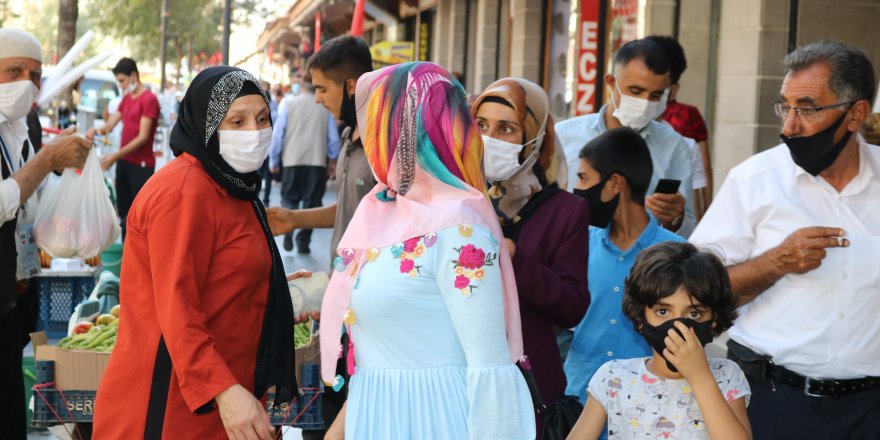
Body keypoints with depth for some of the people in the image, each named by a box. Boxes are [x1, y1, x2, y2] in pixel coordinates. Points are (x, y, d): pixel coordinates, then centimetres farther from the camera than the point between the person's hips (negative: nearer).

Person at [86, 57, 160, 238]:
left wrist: (116, 155, -20)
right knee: (124, 211, 13)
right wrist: (95, 131, -10)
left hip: (141, 165, -9)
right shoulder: (126, 99, 15)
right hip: (124, 162, 9)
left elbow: (143, 137, -17)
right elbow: (110, 125, 14)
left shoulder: (149, 99, -13)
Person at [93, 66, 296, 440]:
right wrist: (223, 390, -32)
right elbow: (177, 311, -24)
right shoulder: (183, 193, -17)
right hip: (171, 405, -9)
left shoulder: (231, 187, 15)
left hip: (223, 396, 9)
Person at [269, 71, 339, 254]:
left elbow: (278, 134, -1)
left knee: (289, 198, 13)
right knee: (311, 202, 9)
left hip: (292, 161, 0)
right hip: (318, 162, 0)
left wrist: (273, 161, 9)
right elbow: (333, 140, 3)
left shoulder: (289, 103, -1)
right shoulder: (326, 107, 0)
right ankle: (303, 242, 7)